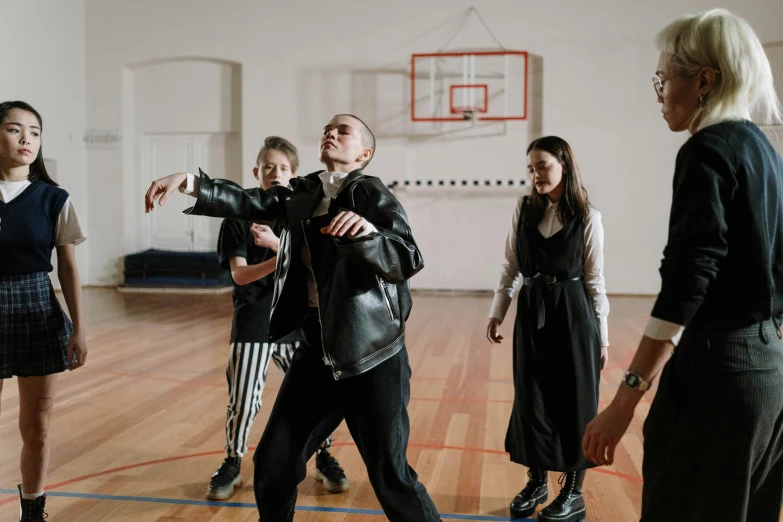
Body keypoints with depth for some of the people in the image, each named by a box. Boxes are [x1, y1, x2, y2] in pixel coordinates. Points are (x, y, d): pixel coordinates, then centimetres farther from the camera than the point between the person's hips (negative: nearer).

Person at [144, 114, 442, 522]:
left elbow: (408, 260, -21)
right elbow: (246, 202, 0)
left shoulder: (372, 194, -10)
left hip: (372, 355, -6)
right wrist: (188, 181, -13)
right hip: (317, 352, 6)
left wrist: (366, 231, -39)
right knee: (273, 464, 14)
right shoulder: (302, 194, 9)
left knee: (390, 476, 1)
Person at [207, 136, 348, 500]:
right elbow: (239, 274, -13)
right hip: (252, 322, -1)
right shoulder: (239, 217, -4)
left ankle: (324, 459, 29)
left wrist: (275, 243, -28)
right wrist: (278, 261, -30)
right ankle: (232, 464, 25)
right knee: (242, 399, 0)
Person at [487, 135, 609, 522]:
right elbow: (510, 267, 8)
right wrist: (497, 312, 4)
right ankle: (536, 482, 27)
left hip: (573, 313, -3)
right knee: (531, 398, 10)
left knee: (573, 400, 5)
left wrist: (602, 334, -2)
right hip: (531, 312, 4)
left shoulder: (587, 217, -4)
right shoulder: (523, 210, 4)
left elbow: (594, 279, -2)